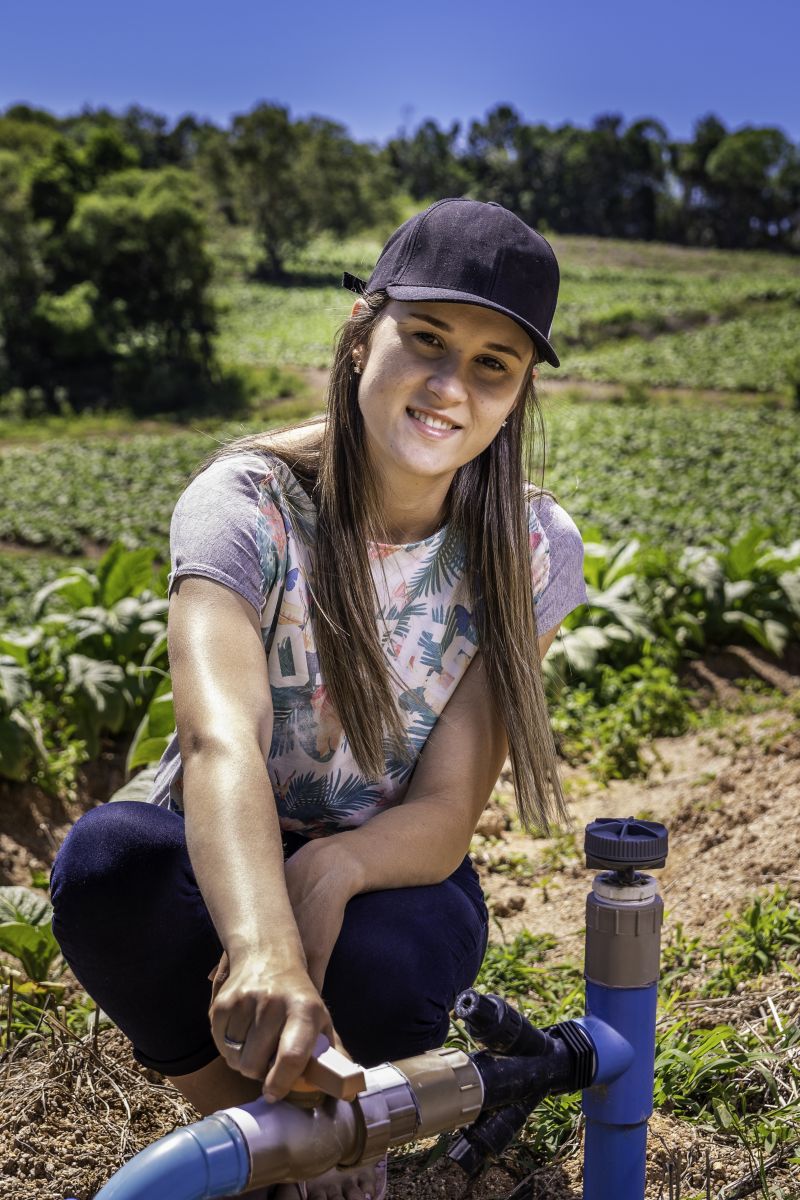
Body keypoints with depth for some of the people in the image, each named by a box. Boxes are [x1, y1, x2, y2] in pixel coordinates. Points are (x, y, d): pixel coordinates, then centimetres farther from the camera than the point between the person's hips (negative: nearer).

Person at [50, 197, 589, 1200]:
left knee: (389, 965, -34)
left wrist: (332, 869, -40)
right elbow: (220, 737, -40)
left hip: (383, 872, 2)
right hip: (230, 862, -1)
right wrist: (265, 947, -59)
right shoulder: (247, 502, -21)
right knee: (106, 861, -35)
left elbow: (446, 811, -17)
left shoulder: (531, 549, -13)